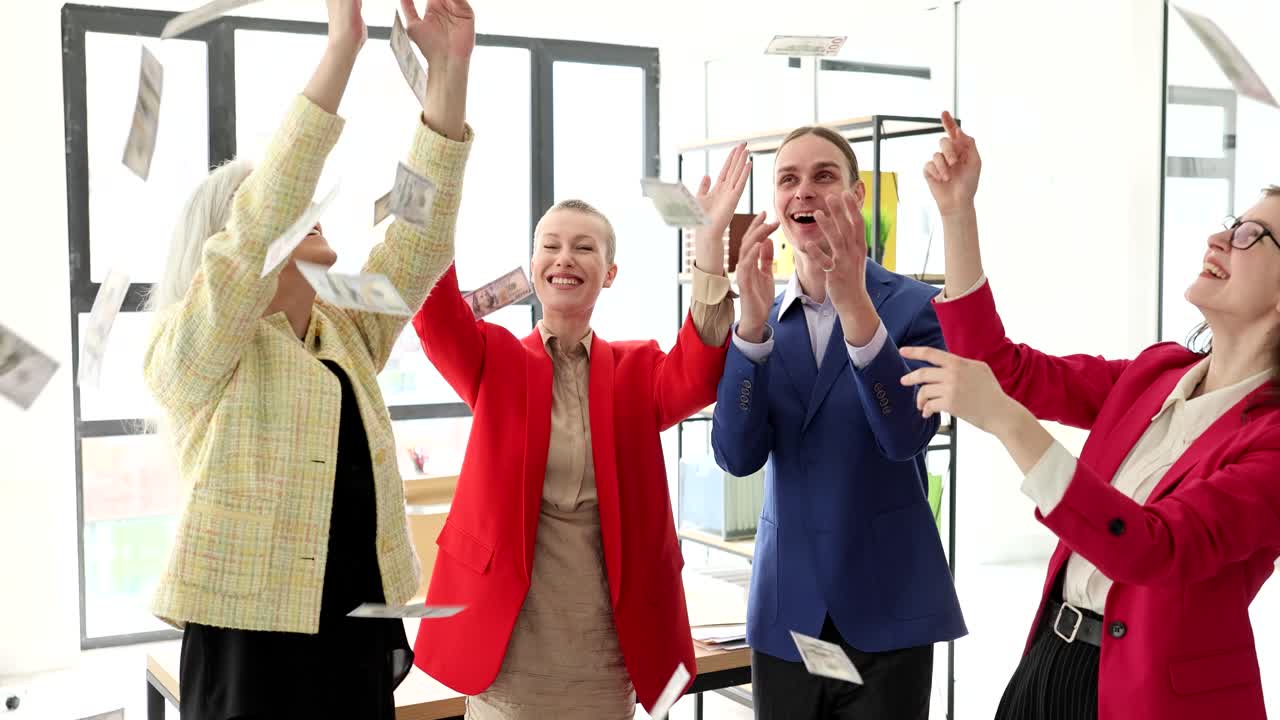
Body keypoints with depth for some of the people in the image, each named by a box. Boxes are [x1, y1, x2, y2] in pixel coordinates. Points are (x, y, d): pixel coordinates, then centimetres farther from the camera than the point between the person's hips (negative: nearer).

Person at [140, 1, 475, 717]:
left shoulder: (348, 333, 10)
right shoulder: (190, 350, -7)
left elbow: (421, 233, 0)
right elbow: (262, 219, -21)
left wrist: (450, 66, -9)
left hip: (364, 640, 6)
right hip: (253, 653, -5)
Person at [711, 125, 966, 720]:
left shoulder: (915, 307, -5)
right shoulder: (755, 319, 4)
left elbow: (906, 436, -19)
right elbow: (737, 456, -8)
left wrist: (853, 299, -28)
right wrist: (753, 322, -21)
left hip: (886, 609, -3)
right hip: (786, 609, 3)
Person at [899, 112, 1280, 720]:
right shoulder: (1156, 372, 4)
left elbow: (1158, 550, -29)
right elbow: (1002, 368, 5)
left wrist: (1004, 420, -38)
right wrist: (957, 213, -3)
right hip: (1049, 658, 6)